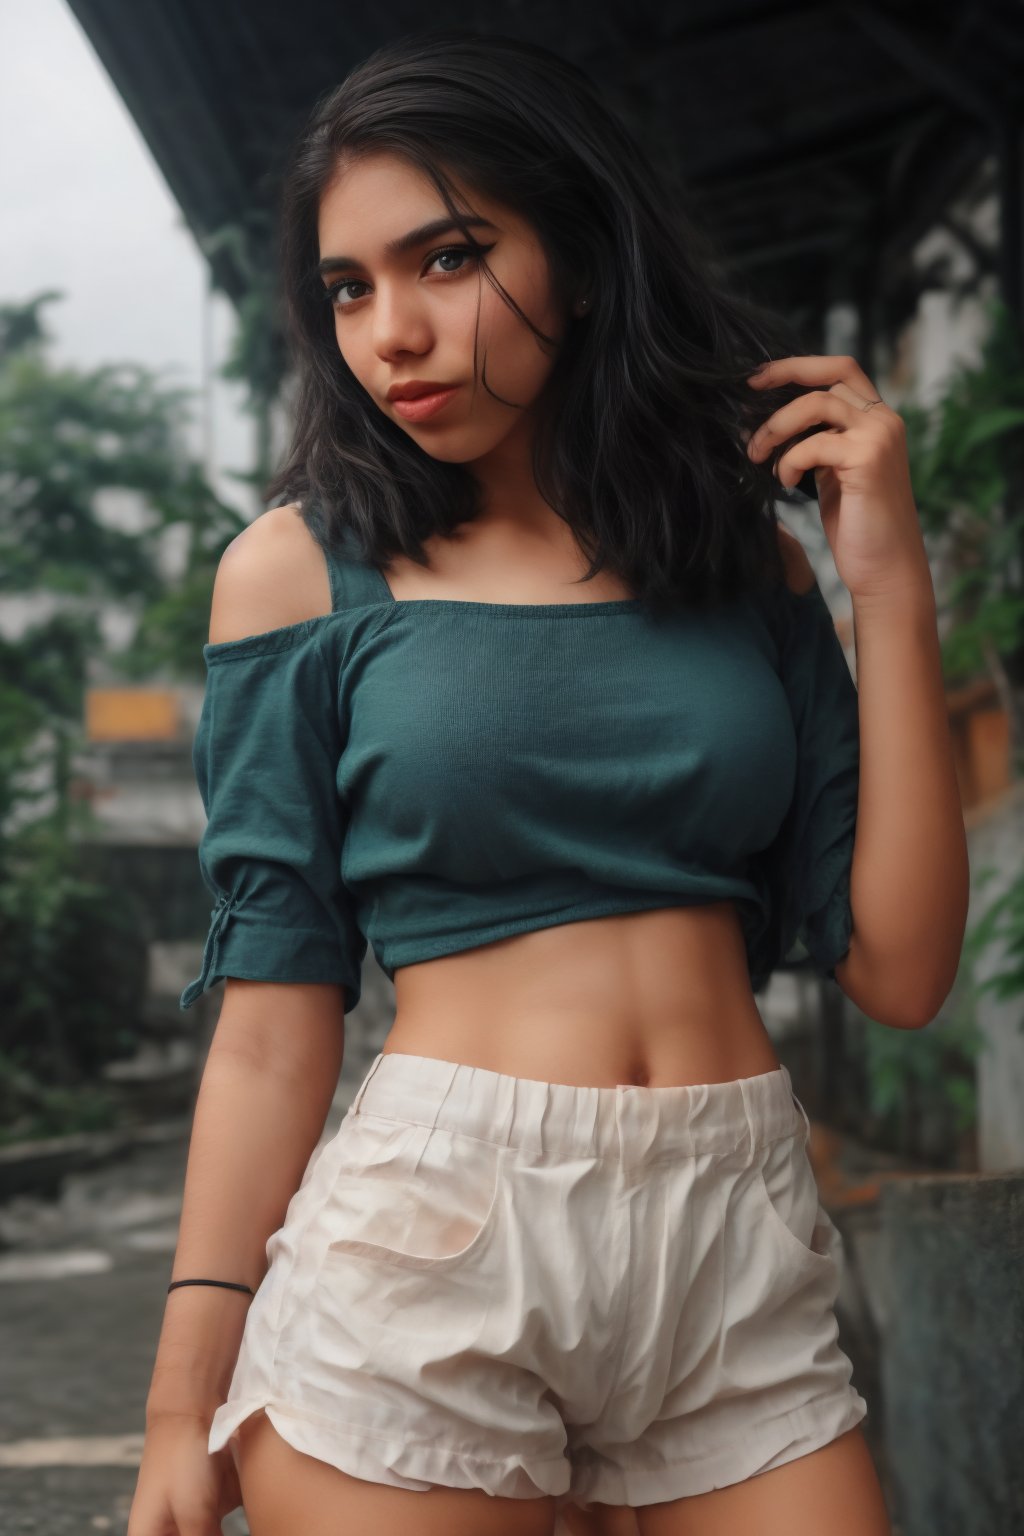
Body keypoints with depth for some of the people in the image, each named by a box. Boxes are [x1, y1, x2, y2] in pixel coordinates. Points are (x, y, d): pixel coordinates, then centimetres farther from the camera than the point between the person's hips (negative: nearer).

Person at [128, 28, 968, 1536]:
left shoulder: (748, 557, 7)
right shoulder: (302, 569, 1)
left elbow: (898, 971, 1)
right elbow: (274, 1016, -1)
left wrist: (890, 583, -3)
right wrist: (187, 1403, -4)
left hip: (748, 1260, 3)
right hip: (428, 1244, -2)